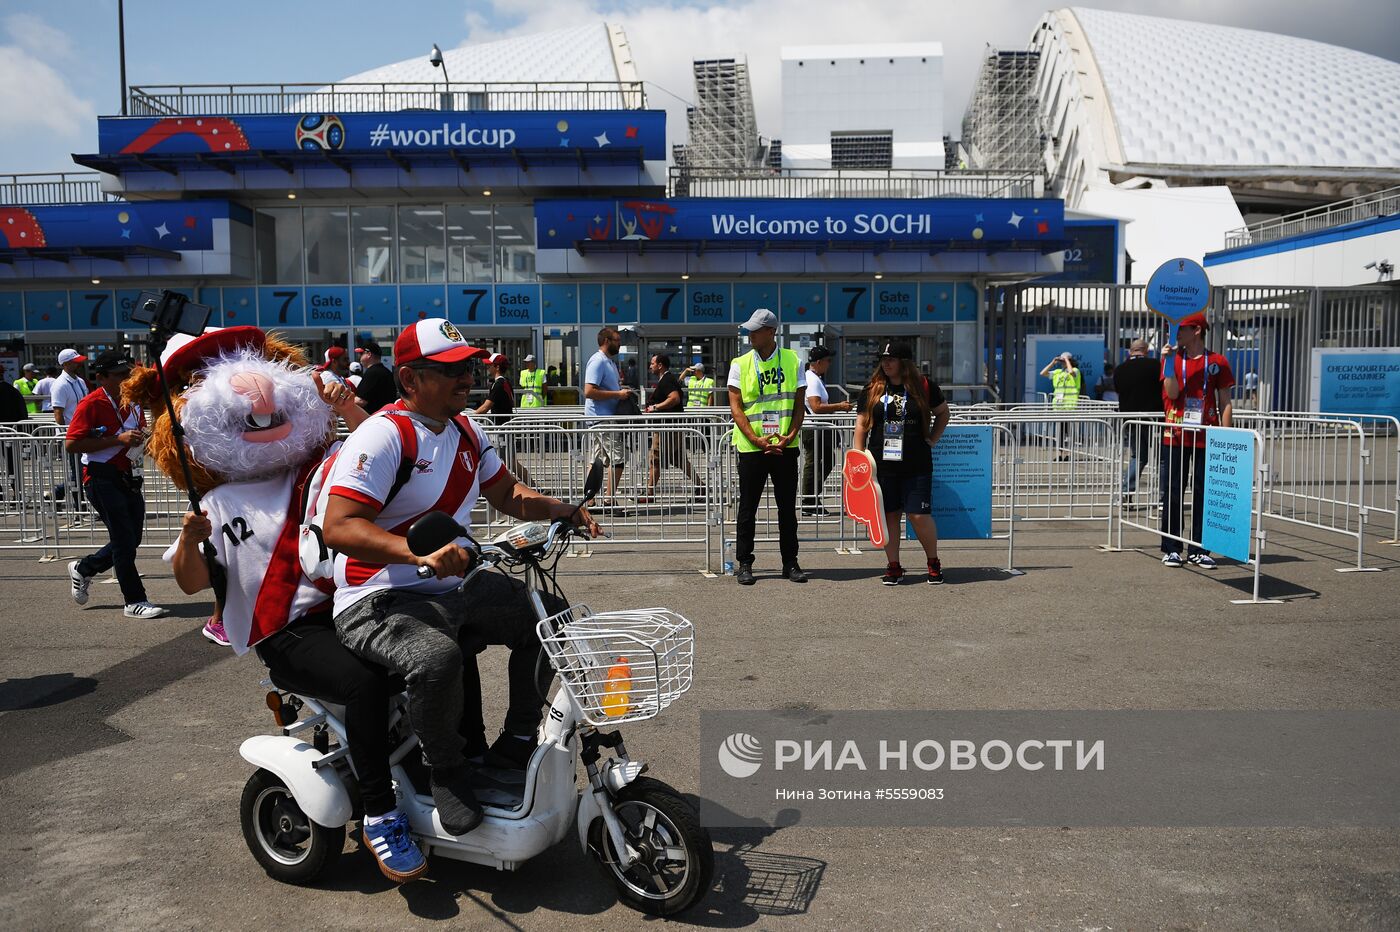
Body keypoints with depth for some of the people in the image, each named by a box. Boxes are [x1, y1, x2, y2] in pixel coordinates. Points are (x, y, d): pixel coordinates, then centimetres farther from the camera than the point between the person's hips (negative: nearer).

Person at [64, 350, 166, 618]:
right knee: (124, 541, -5)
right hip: (103, 478, -8)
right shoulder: (91, 404, -12)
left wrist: (140, 436, 3)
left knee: (132, 539, 14)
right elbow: (71, 444, -18)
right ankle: (134, 601, 4)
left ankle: (83, 569, 36)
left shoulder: (133, 400, 10)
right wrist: (118, 440, -22)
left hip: (128, 477, 8)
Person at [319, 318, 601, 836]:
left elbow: (506, 493, 24)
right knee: (438, 658, -37)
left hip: (453, 589, 9)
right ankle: (446, 769, -7)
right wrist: (421, 554, -40)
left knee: (551, 616, 3)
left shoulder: (465, 432, 11)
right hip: (380, 600, -9)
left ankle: (515, 745, 15)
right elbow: (338, 527, -27)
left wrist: (565, 511, 5)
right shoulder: (384, 435, -17)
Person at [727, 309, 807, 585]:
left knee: (788, 508, 8)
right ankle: (744, 564, 14)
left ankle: (790, 562, 18)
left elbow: (799, 403, 5)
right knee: (747, 509, 5)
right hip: (751, 448, -1)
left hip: (785, 447, 1)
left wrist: (789, 437, -10)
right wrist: (757, 439, -13)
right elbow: (735, 407, -2)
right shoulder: (740, 364, 1)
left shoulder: (791, 360, 5)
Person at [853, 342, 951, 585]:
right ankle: (894, 567, 16)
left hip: (916, 464, -2)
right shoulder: (872, 389, 4)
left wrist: (932, 439, 6)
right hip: (882, 464, 2)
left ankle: (934, 563, 17)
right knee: (889, 515, 5)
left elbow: (943, 412, 15)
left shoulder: (925, 387, -1)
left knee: (919, 515, -4)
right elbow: (862, 424, 8)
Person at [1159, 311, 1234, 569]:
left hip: (1206, 438, -1)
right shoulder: (1172, 358, 7)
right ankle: (1171, 548, 11)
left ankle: (1198, 550, 10)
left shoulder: (1217, 362, 4)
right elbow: (1172, 393, -6)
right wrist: (1168, 360, -11)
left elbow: (1225, 403, 4)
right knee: (1172, 493, 3)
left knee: (1203, 494, 3)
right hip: (1175, 436, 1)